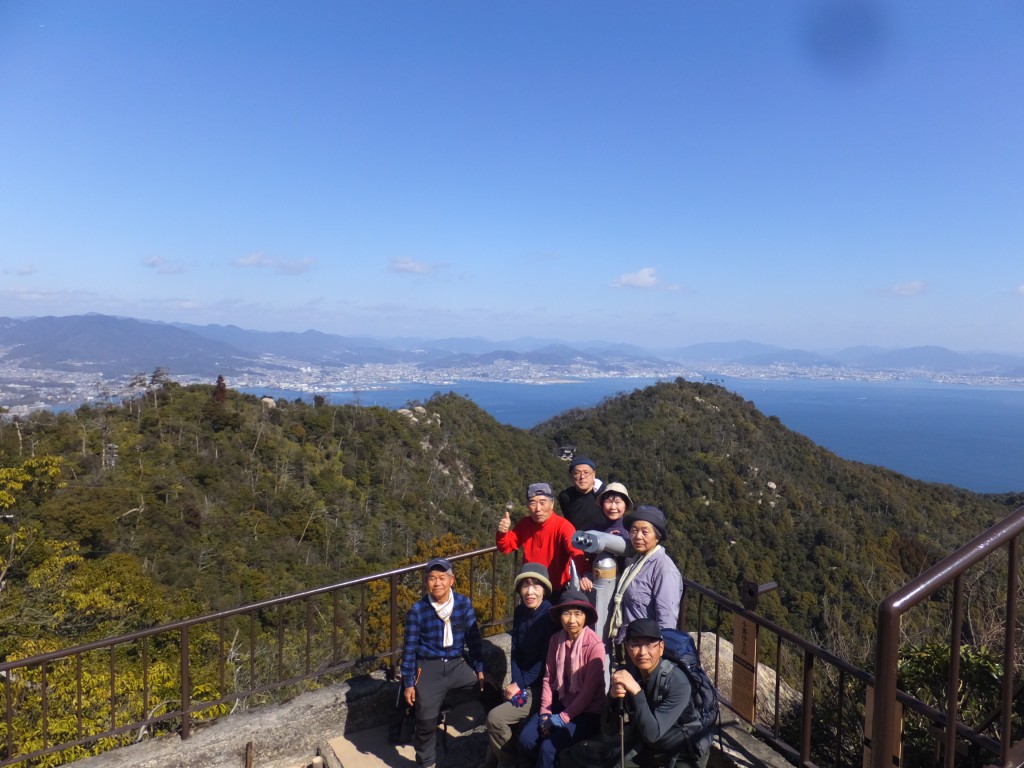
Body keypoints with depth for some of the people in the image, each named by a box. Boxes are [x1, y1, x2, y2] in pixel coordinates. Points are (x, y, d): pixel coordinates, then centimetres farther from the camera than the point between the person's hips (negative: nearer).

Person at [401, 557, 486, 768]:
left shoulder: (464, 604, -5)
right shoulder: (417, 610, -9)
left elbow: (473, 639, 2)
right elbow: (410, 648, -3)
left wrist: (480, 670, 1)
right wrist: (408, 683, -3)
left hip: (458, 664, 2)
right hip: (429, 668, -2)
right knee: (426, 720, -4)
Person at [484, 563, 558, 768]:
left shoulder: (551, 616, -17)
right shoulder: (519, 612, 3)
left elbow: (546, 660, -17)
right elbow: (515, 652, 5)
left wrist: (521, 685, -14)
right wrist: (516, 683, -9)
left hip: (541, 687, -6)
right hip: (522, 683, 6)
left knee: (496, 718, -17)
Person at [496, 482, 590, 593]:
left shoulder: (563, 526, -22)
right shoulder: (524, 524, -6)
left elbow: (576, 551, -39)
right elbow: (505, 547, 1)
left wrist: (585, 574, -59)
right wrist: (502, 533, -22)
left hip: (559, 591, -4)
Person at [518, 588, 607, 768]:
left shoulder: (595, 645, -18)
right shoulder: (555, 640, -1)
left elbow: (589, 690, -17)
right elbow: (548, 678, 3)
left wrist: (563, 718, -17)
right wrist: (545, 712, -8)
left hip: (587, 712, -5)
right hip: (561, 703, 5)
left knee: (548, 746, -24)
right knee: (526, 739, -13)